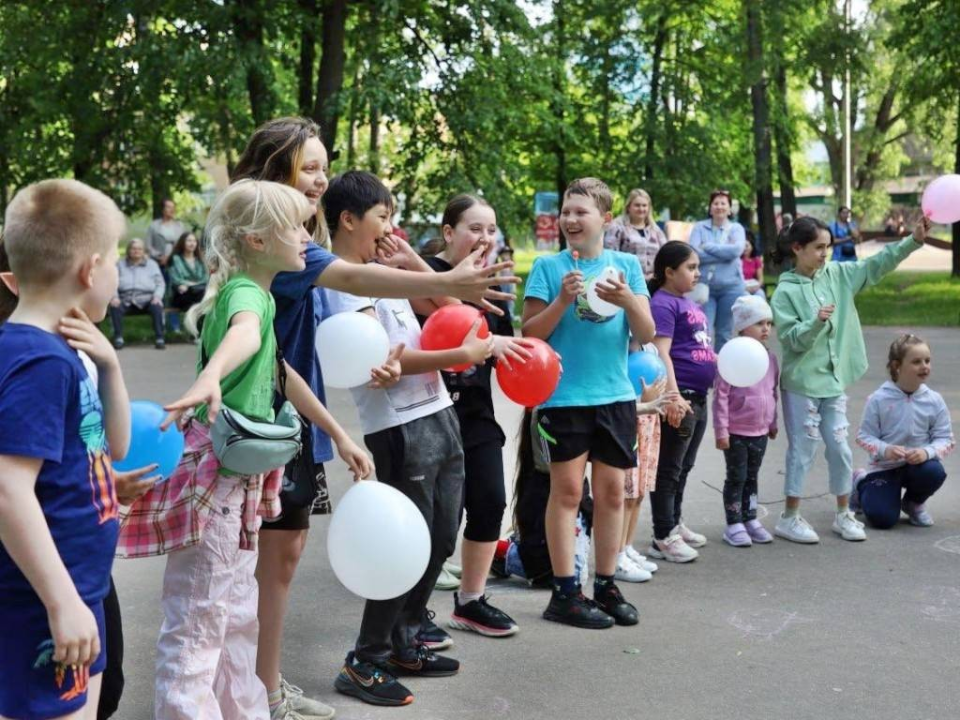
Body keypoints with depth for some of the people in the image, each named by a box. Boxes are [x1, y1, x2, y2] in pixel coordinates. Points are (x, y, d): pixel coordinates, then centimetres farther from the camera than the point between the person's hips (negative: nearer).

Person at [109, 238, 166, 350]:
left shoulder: (151, 264, 19)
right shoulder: (120, 264, 17)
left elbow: (160, 283, 11)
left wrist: (157, 296, -10)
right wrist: (114, 297, -13)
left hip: (146, 298, 0)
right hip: (126, 299, 0)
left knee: (157, 306, -34)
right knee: (115, 306, -33)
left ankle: (159, 338, -29)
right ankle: (118, 337, -23)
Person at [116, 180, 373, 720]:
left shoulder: (261, 295, 14)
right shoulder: (246, 292, -16)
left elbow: (280, 372, 25)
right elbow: (244, 333, -41)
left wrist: (339, 435, 28)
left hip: (241, 473, 10)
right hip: (214, 472, -10)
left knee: (238, 616, 19)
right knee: (198, 624, -4)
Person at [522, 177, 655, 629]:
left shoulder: (626, 265, 7)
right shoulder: (549, 266, 0)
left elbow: (646, 334, 2)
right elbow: (529, 334, -4)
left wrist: (628, 299, -16)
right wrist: (563, 299, -17)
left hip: (615, 395, 3)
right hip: (564, 395, -3)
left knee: (611, 490, 9)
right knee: (567, 490, -2)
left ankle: (606, 586, 20)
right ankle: (564, 593, 5)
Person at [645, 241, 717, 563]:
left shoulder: (690, 304, 15)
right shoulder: (663, 303, -13)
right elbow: (661, 353, -21)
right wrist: (673, 397, -27)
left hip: (698, 397, 10)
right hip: (679, 398, -10)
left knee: (683, 467, 19)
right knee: (669, 469, -2)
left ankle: (675, 524, 32)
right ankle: (663, 538, 5)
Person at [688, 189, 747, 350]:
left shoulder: (736, 228, 7)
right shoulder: (699, 227, 6)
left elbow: (736, 250, -12)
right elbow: (694, 253, -10)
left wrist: (708, 247, -8)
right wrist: (724, 253, -10)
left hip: (731, 286, 1)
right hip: (704, 286, -1)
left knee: (724, 333, 8)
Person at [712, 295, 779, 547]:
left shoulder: (770, 358, 5)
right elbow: (721, 396, -16)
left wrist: (773, 422, 18)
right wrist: (721, 430, -16)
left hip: (760, 432, 6)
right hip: (736, 432, -6)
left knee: (752, 477, 16)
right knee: (736, 478, 3)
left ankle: (750, 519, 28)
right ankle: (734, 525, 12)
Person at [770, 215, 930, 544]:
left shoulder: (838, 275, 3)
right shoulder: (785, 291, -11)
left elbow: (878, 263, -2)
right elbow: (792, 339, -15)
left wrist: (914, 240, -12)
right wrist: (816, 321, -32)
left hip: (834, 379, 5)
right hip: (801, 382, -5)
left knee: (840, 448, 10)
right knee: (802, 450, 2)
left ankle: (844, 514, 24)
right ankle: (789, 518, 15)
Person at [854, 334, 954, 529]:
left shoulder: (934, 401, -7)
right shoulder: (879, 399, -12)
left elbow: (945, 439, -6)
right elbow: (864, 436, -9)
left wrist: (927, 452, -27)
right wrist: (885, 450, -29)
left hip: (917, 464, 2)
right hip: (885, 466, -2)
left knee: (934, 472, -33)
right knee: (882, 519, -16)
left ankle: (914, 503, 3)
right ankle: (862, 483, 20)